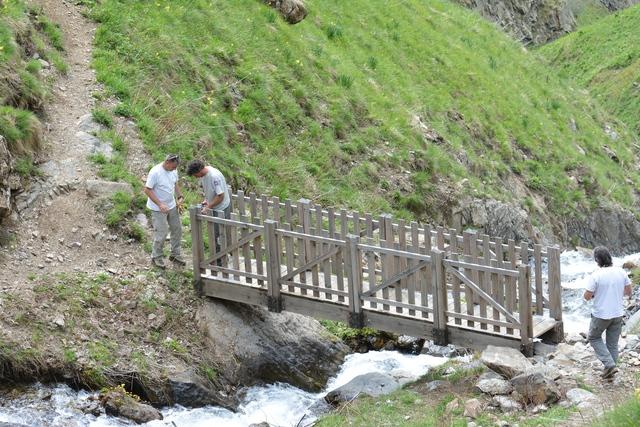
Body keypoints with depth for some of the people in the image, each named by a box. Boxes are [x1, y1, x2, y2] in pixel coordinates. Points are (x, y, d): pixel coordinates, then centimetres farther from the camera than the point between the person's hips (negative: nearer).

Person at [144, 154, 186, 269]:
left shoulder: (173, 170, -2)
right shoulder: (155, 172, -25)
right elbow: (147, 190, -22)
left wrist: (180, 197, 0)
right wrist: (160, 204, -27)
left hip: (172, 206, 7)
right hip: (158, 209, -7)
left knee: (177, 229, 13)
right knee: (161, 233, -3)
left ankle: (175, 254, 28)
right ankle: (156, 257, 14)